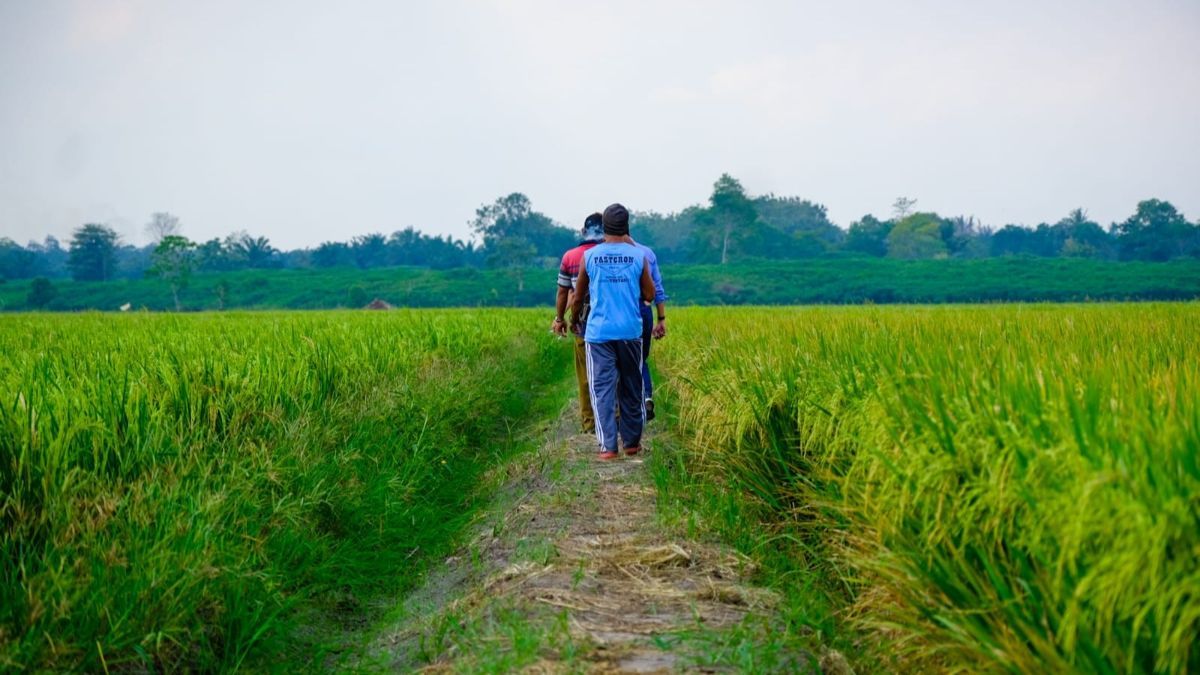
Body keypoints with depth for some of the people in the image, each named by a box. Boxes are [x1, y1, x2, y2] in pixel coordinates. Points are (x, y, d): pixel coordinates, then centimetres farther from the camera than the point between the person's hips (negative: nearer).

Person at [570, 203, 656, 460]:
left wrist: (574, 321, 26)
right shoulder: (638, 256, -1)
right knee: (631, 388, 12)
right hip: (631, 332, 1)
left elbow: (578, 297, 8)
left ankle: (608, 446, -5)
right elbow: (649, 296, 5)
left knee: (602, 388, 1)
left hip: (598, 332, -1)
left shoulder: (589, 256, 0)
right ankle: (632, 441, 19)